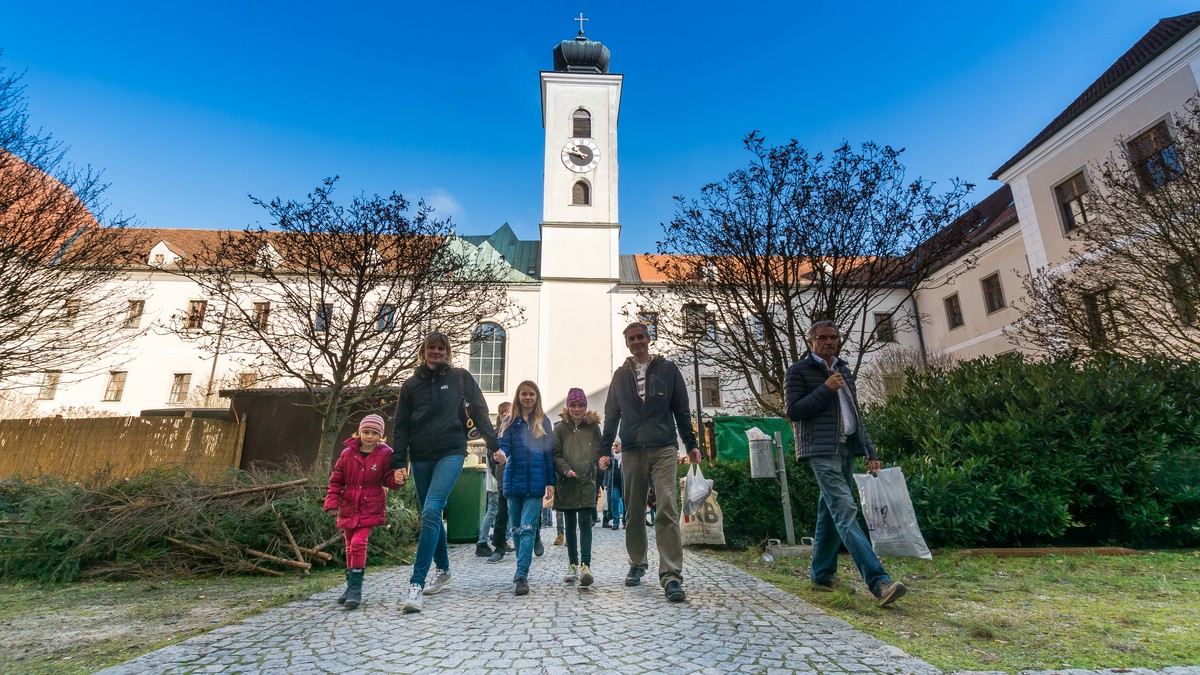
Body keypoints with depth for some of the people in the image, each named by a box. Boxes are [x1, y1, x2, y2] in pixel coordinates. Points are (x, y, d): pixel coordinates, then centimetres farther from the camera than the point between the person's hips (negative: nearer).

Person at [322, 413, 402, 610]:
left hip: (370, 509, -4)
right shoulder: (348, 453, 0)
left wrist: (396, 480, -26)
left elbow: (388, 480, -4)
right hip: (348, 508, 4)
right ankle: (352, 586, 32)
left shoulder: (385, 454, -6)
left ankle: (355, 589, -7)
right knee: (350, 546, 16)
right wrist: (332, 502, -3)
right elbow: (336, 480, 7)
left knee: (358, 543, -17)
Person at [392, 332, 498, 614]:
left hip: (451, 452, -3)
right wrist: (399, 462, 1)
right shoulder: (411, 384, 10)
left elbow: (479, 412, 4)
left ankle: (417, 584, -15)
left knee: (431, 511, -18)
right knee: (430, 515, 11)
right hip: (421, 457, 4)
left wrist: (493, 444, -3)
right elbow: (401, 426, 9)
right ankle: (443, 569, 32)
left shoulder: (460, 378, 5)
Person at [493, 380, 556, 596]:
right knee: (517, 529, 14)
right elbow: (503, 445, -7)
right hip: (514, 482, 2)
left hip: (536, 484, -2)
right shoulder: (509, 422, 6)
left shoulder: (543, 422, 5)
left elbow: (549, 454, 5)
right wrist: (501, 455, -32)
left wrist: (551, 482, 0)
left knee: (527, 529, -12)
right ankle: (522, 567, 33)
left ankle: (522, 576, -12)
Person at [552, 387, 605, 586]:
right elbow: (555, 454, 0)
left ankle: (585, 566, -8)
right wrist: (565, 469, -15)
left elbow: (599, 451, 6)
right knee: (570, 525, 11)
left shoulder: (593, 427, 5)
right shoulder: (560, 428, 4)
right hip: (567, 484, 2)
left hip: (587, 483, -1)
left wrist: (602, 461, -14)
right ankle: (572, 565, 22)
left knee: (585, 524, -8)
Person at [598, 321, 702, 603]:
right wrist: (605, 450, 9)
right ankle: (637, 564, 27)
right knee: (633, 511, 9)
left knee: (667, 509, -13)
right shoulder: (621, 375, 11)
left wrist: (691, 444, 3)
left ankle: (671, 575, -10)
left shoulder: (667, 369, 6)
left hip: (664, 449, -2)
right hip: (632, 452, 3)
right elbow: (611, 415, 14)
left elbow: (681, 410, 8)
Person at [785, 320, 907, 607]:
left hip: (846, 449, 7)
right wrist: (826, 389, -12)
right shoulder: (799, 370, -1)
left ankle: (822, 575, 21)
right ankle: (879, 581, -19)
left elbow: (855, 414, 21)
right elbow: (793, 410, -10)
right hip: (821, 451, -7)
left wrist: (870, 452, 15)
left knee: (830, 512, 11)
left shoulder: (844, 370, 19)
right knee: (845, 511, -15)